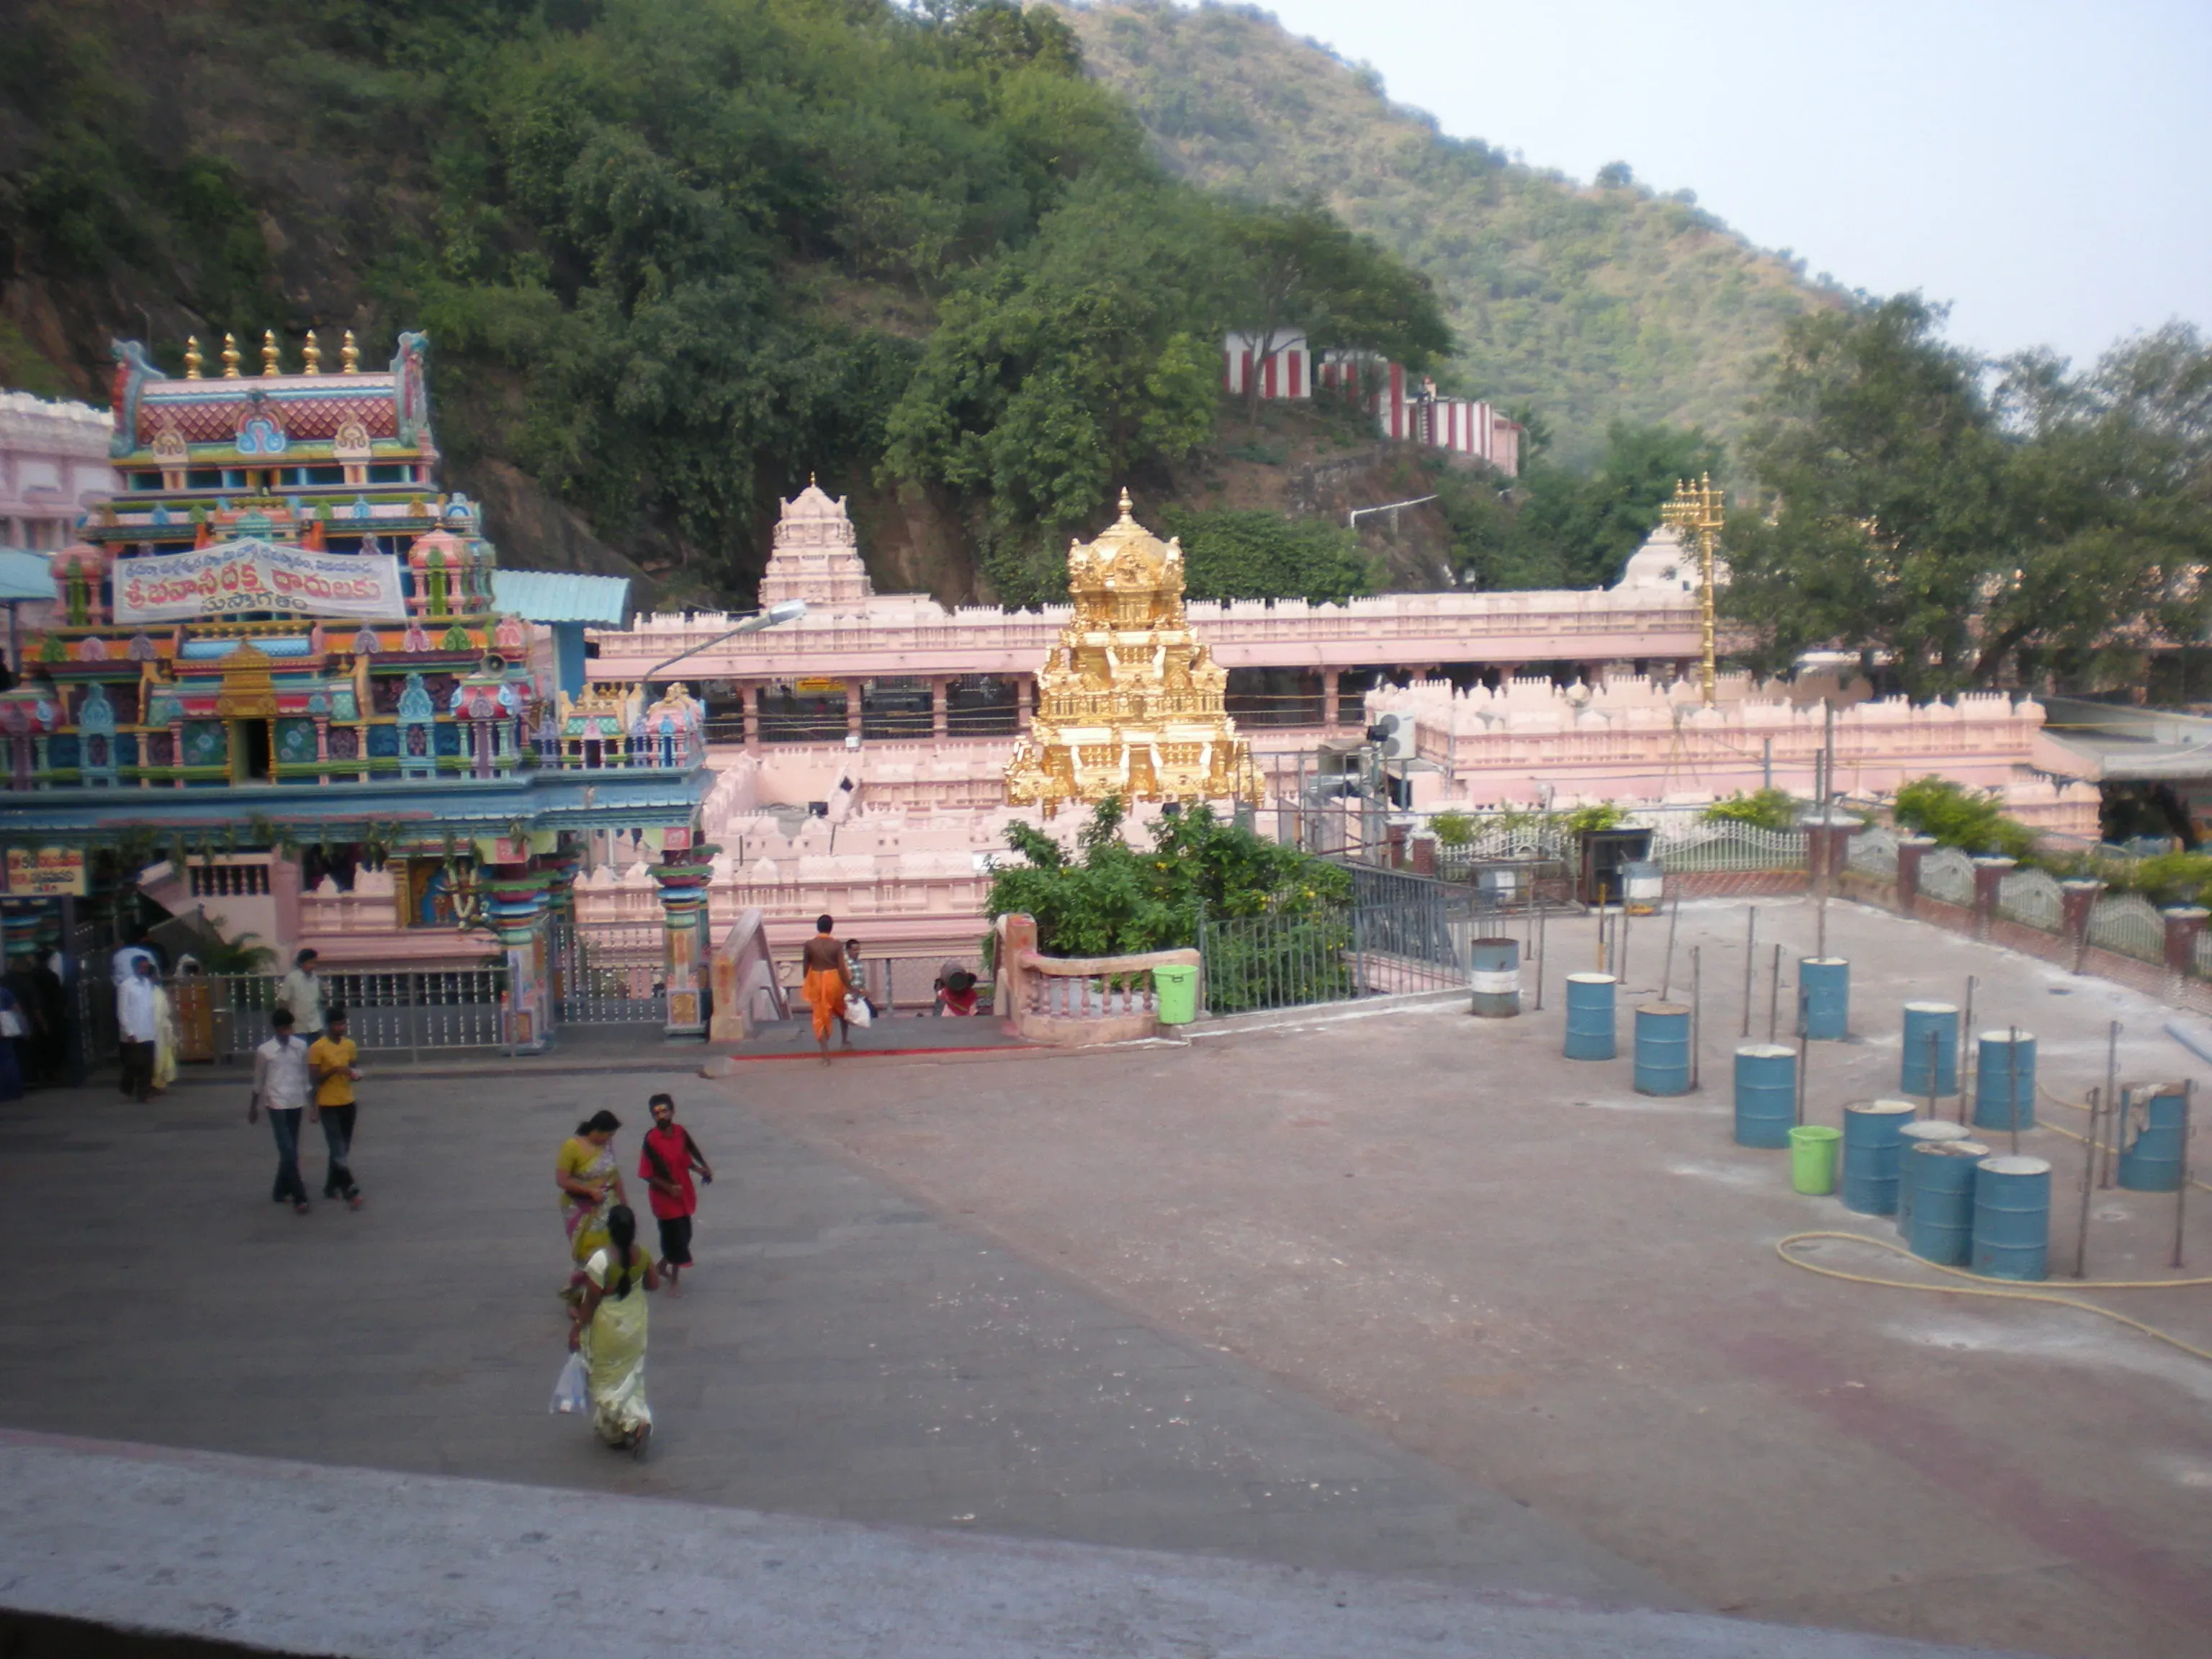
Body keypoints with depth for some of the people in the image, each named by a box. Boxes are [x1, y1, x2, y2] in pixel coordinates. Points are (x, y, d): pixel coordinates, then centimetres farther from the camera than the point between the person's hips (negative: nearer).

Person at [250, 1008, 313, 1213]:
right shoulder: (265, 1050, -3)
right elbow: (259, 1081, 6)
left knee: (290, 1150, 11)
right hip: (277, 1104, -3)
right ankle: (299, 1197, -7)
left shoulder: (301, 1047, 3)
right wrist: (254, 1107, 13)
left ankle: (281, 1191, 26)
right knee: (288, 1151, -8)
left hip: (296, 1103, 3)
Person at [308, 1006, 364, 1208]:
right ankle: (349, 1189, -12)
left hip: (348, 1103, 6)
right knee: (339, 1150, -9)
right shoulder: (317, 1048, -11)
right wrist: (334, 1070, -26)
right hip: (328, 1105, -6)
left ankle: (332, 1186, 24)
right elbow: (314, 1079, -11)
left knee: (343, 1148, 12)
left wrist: (356, 1074, -4)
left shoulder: (350, 1045, 6)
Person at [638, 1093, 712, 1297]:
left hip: (684, 1195, 6)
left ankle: (662, 1266, 43)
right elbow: (647, 1174, -17)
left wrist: (700, 1169, -4)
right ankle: (673, 1282, 21)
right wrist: (668, 1188, -24)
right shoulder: (651, 1139, -21)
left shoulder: (680, 1131, -4)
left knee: (683, 1236, 19)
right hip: (665, 1198, -6)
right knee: (676, 1239, 2)